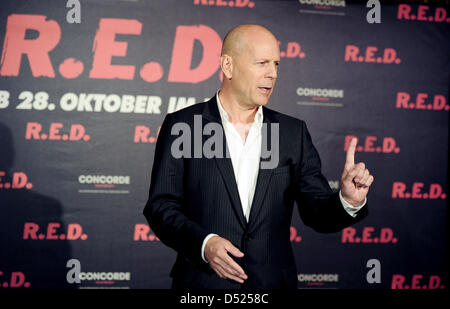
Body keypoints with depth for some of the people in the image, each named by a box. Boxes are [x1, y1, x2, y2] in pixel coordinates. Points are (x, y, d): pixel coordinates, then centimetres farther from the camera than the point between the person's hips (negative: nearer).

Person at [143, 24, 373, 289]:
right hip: (203, 282, -2)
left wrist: (348, 201, -18)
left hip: (274, 282, 3)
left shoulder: (293, 132, 5)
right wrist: (203, 243, -22)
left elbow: (317, 213, 2)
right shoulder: (181, 125, -3)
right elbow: (161, 206, -6)